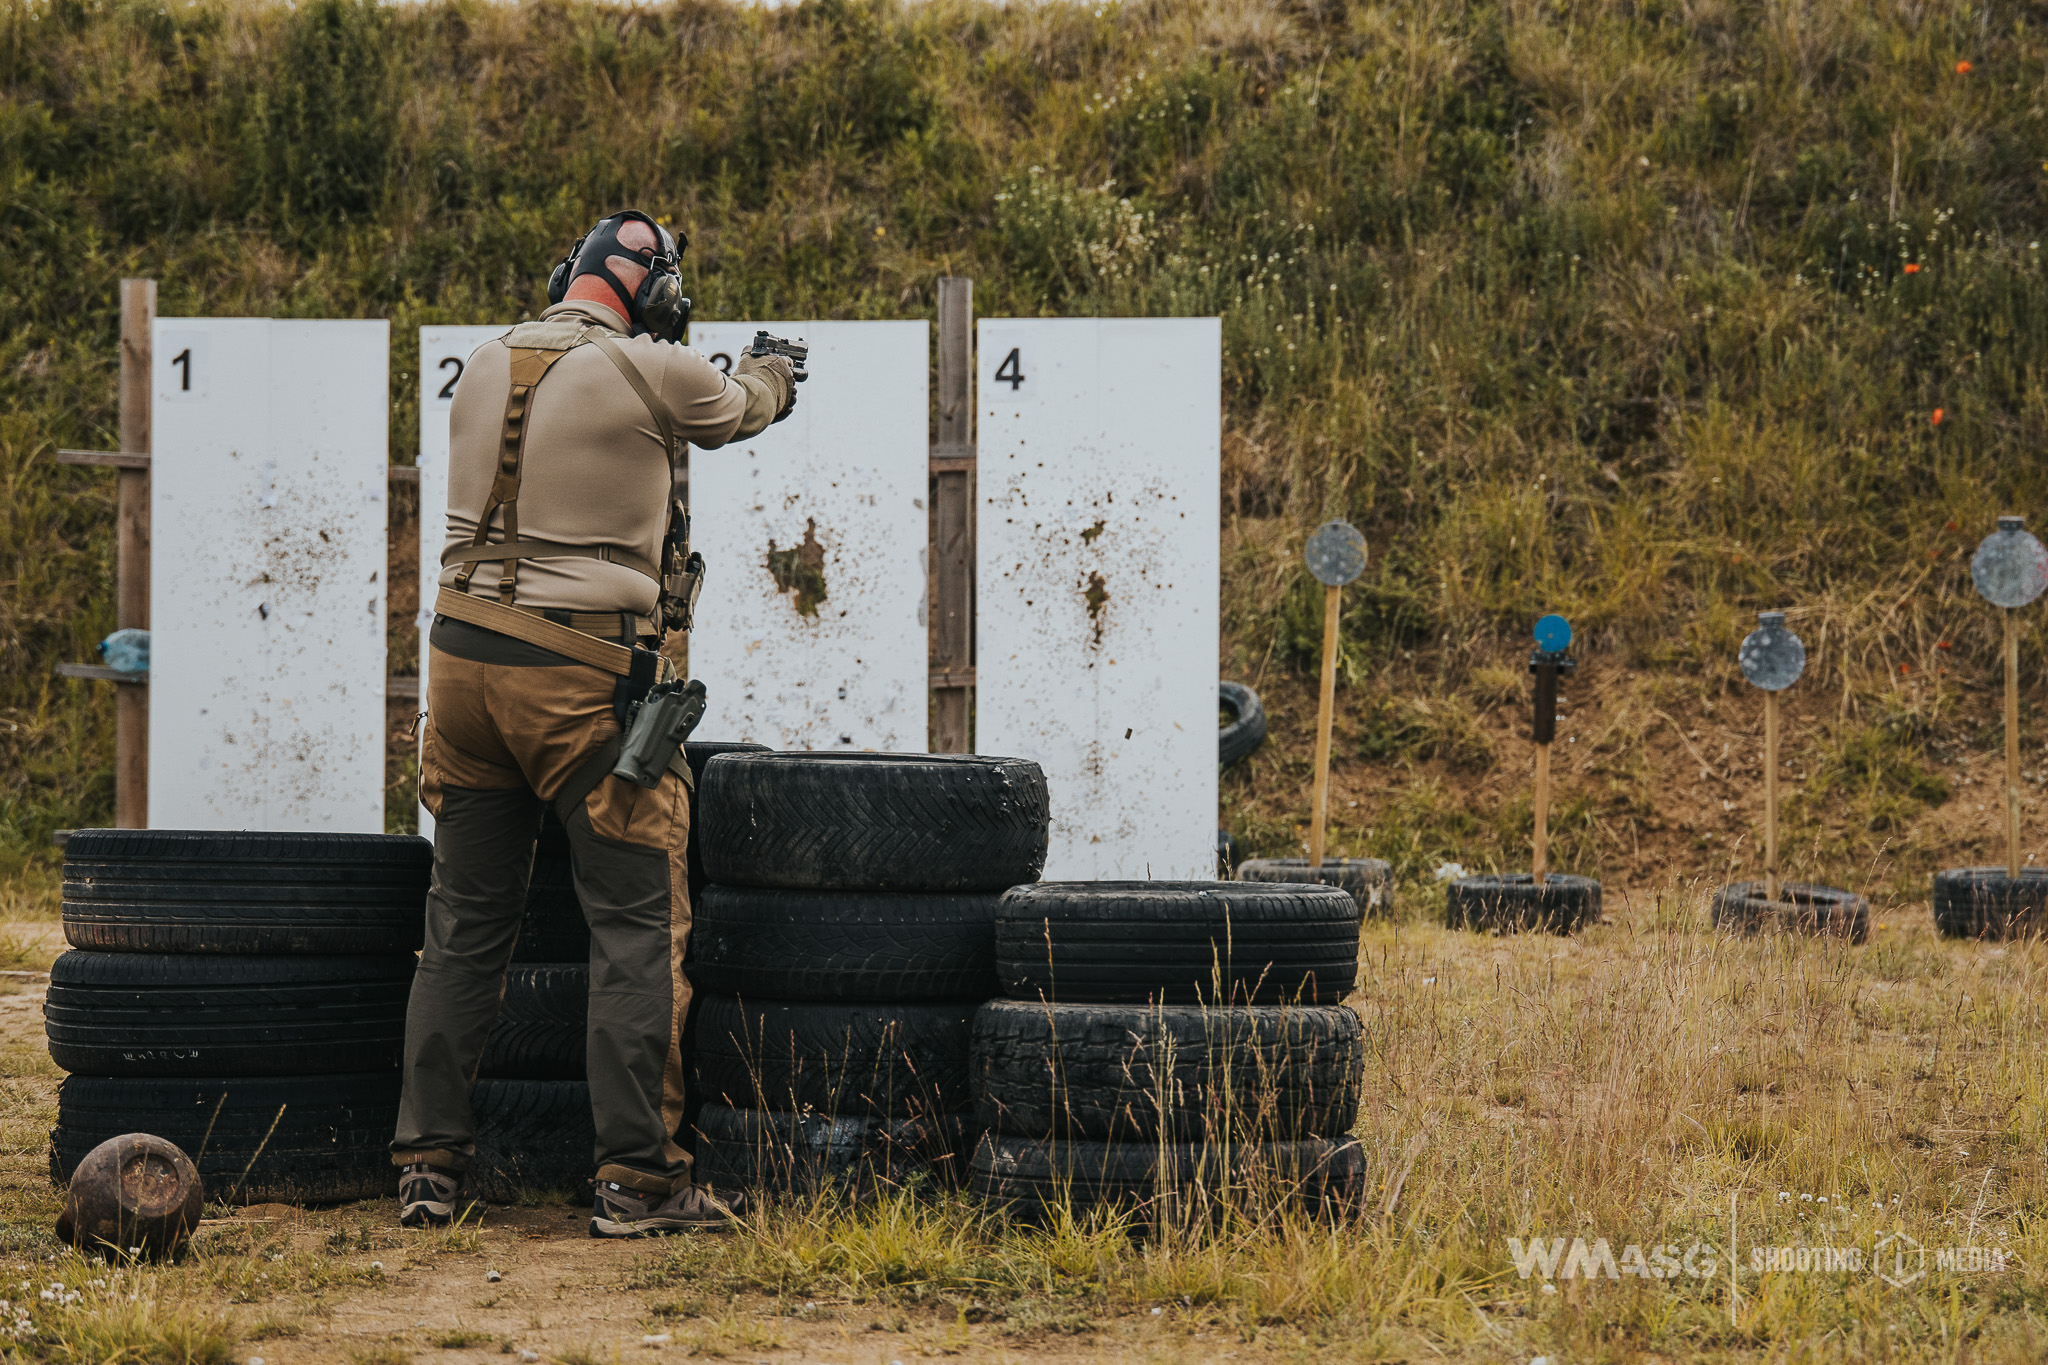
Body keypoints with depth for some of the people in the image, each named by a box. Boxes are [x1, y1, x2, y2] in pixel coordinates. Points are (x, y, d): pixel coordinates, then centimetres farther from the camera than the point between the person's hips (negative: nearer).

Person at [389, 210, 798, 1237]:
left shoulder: (485, 368, 9)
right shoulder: (649, 372, -8)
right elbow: (733, 409, 13)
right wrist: (767, 377, 37)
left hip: (465, 652, 6)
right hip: (581, 673, -6)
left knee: (465, 923, 13)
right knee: (638, 924, 1)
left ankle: (429, 1169, 14)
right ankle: (637, 1180, 0)